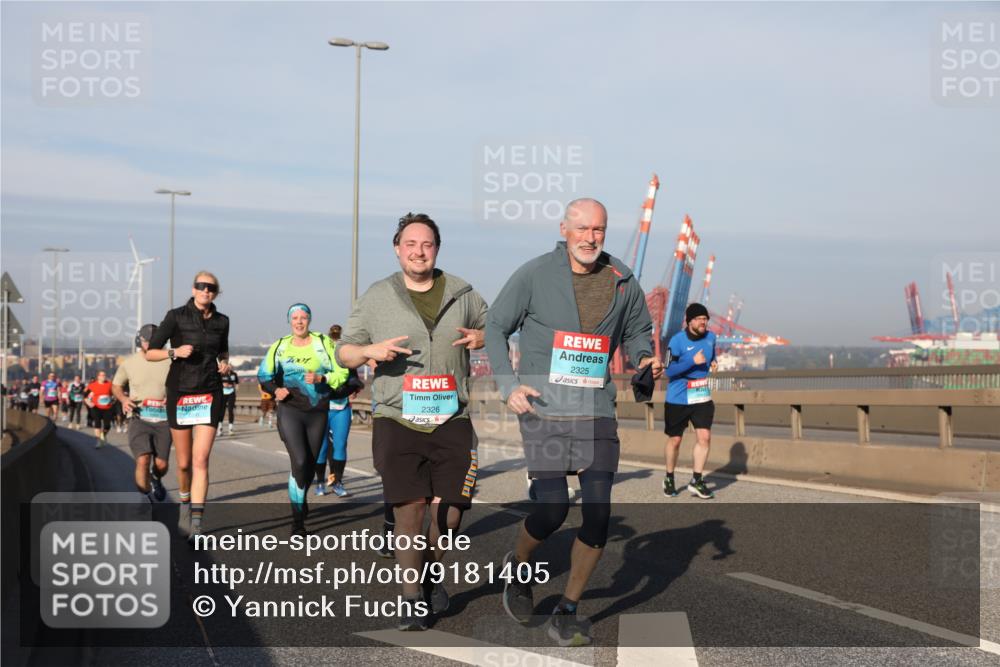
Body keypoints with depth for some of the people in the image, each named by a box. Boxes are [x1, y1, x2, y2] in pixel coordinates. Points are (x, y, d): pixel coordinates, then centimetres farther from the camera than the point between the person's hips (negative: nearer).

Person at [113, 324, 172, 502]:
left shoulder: (169, 362, -4)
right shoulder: (129, 363, 1)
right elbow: (116, 385, 17)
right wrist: (123, 399, -4)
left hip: (163, 420, 1)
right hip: (139, 419, -1)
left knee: (161, 465, 6)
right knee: (143, 461, -20)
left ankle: (155, 479, 44)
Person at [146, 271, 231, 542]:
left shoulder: (221, 321, 6)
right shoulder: (176, 316, -5)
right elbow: (150, 352, -3)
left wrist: (225, 363, 3)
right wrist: (175, 352, -20)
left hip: (210, 395, 1)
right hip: (180, 394, -1)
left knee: (201, 460, -11)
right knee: (184, 463, 8)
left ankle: (196, 523, -14)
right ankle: (185, 505, 37)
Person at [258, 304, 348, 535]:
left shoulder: (324, 343, 0)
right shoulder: (280, 346, 5)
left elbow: (342, 373, 0)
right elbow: (263, 375, 14)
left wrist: (321, 378, -17)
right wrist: (275, 390, -5)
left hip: (317, 413, 2)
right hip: (290, 411, -1)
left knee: (311, 464, 13)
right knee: (299, 461, -17)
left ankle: (301, 500, 44)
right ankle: (297, 520, -9)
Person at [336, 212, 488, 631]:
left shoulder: (461, 294, 9)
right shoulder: (376, 298, 5)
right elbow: (343, 352, 9)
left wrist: (482, 337, -2)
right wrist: (370, 351, -14)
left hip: (451, 423, 2)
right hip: (397, 420, -2)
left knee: (449, 511, 3)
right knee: (410, 507, -9)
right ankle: (411, 596, 7)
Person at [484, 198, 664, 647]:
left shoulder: (623, 282, 5)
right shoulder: (534, 275, -4)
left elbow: (637, 332, 20)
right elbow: (495, 327, 4)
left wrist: (644, 359, -3)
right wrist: (508, 385, -7)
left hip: (596, 412, 3)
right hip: (542, 410, -3)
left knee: (598, 513, -3)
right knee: (553, 509, -12)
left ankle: (566, 613, 14)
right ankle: (517, 565, 23)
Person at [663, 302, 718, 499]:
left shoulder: (710, 337, 3)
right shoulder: (677, 340, -14)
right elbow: (669, 370, -17)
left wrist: (713, 363, 0)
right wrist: (693, 361, -26)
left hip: (702, 397, 4)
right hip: (678, 399, -4)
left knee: (705, 437, -9)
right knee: (675, 440, 7)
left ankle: (697, 480, 2)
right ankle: (669, 479, 26)